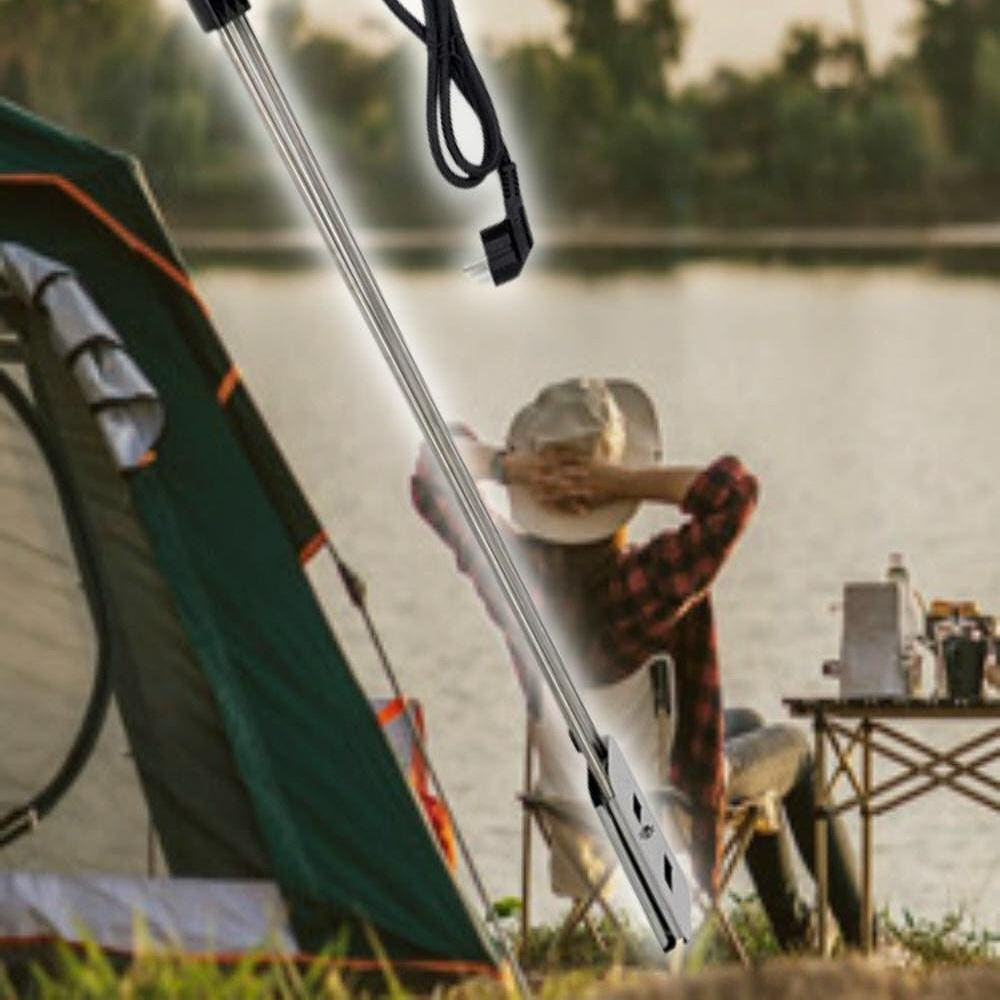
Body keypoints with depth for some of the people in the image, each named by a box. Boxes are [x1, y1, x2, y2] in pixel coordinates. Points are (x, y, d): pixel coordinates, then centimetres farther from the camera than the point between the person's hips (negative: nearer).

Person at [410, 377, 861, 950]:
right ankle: (858, 938, 36)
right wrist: (622, 484, -45)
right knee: (793, 750, 27)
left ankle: (794, 936, 47)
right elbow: (735, 489, -47)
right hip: (673, 791, -6)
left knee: (745, 725, 35)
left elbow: (434, 474, -11)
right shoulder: (649, 581, -39)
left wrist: (511, 465, -29)